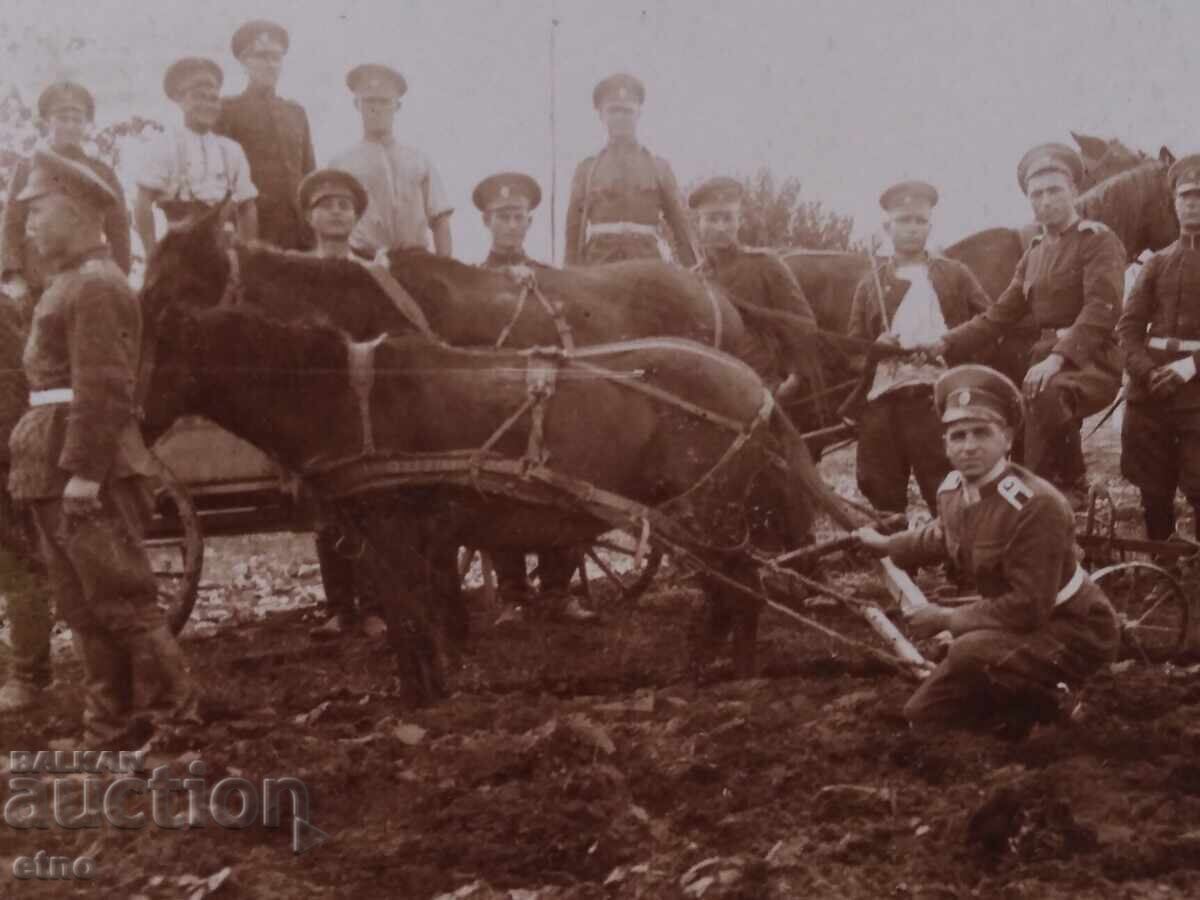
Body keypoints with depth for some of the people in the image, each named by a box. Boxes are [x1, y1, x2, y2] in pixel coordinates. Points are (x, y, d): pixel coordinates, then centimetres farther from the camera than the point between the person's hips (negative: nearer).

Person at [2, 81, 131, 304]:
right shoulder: (27, 169, 9)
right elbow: (12, 225, 4)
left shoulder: (102, 173, 10)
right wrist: (12, 274, -8)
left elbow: (118, 231, 8)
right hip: (39, 286, 0)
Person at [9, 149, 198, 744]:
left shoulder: (94, 286, -12)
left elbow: (102, 388, -20)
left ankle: (179, 719, 3)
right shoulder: (71, 283, 19)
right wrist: (49, 466, 18)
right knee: (86, 610, 13)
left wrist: (83, 470, -24)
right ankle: (105, 735, 20)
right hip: (57, 472, 10)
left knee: (122, 602, -5)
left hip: (88, 473, -10)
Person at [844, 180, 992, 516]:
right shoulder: (870, 283, 17)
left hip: (935, 399, -3)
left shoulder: (954, 275, 12)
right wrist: (875, 348, -6)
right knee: (880, 494, 4)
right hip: (881, 402, 3)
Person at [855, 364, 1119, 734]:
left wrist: (947, 618, -23)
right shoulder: (952, 488, -6)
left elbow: (1030, 606, -31)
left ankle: (1042, 706, -7)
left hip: (1070, 629, -8)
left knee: (972, 653, -36)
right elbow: (941, 536, 20)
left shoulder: (1035, 505, -31)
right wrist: (885, 544, 31)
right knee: (922, 714, 7)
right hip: (1017, 621, 8)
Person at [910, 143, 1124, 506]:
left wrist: (1058, 357, -32)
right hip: (1047, 363, 8)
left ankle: (1063, 487, -21)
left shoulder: (1099, 241, -4)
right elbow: (1000, 315, 18)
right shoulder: (1034, 257, 19)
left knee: (1048, 396, -37)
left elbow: (1102, 308, -19)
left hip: (1091, 363, -8)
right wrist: (946, 344, 3)